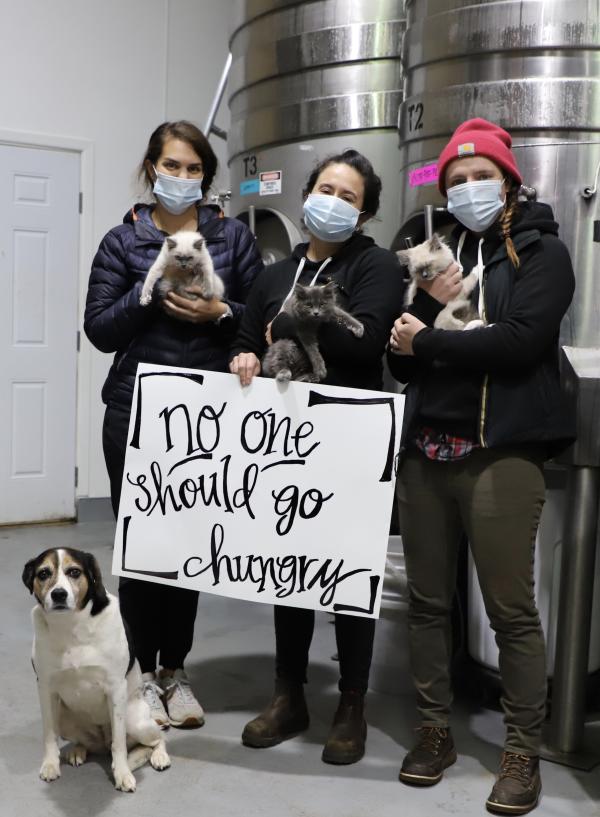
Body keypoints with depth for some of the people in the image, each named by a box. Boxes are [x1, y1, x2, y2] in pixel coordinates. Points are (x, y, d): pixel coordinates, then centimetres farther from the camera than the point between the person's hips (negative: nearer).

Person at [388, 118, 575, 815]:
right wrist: (428, 305, -8)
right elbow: (399, 361, 9)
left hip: (502, 451, -4)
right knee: (427, 600, 10)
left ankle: (523, 752, 14)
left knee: (511, 609, -1)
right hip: (425, 451, 5)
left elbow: (522, 340, -15)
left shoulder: (540, 252, 3)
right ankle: (434, 730, 25)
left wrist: (428, 343, -6)